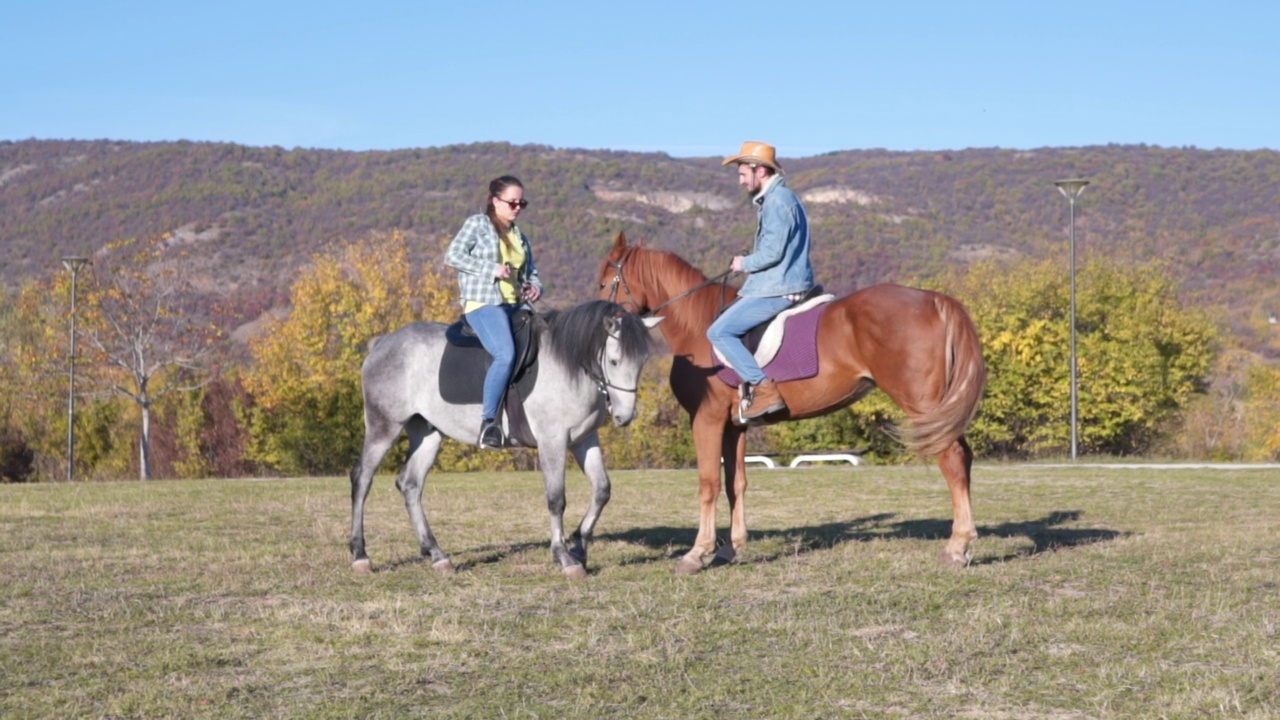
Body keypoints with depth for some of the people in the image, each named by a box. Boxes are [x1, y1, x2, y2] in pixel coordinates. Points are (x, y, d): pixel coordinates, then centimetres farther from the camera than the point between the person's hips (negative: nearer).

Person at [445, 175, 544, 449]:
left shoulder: (519, 235, 23)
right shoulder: (477, 224, 5)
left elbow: (531, 270, 29)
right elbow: (452, 255, -5)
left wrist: (535, 286, 4)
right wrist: (492, 269, -13)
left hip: (517, 304, 8)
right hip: (483, 303, -8)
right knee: (506, 354, -32)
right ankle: (488, 421, -28)